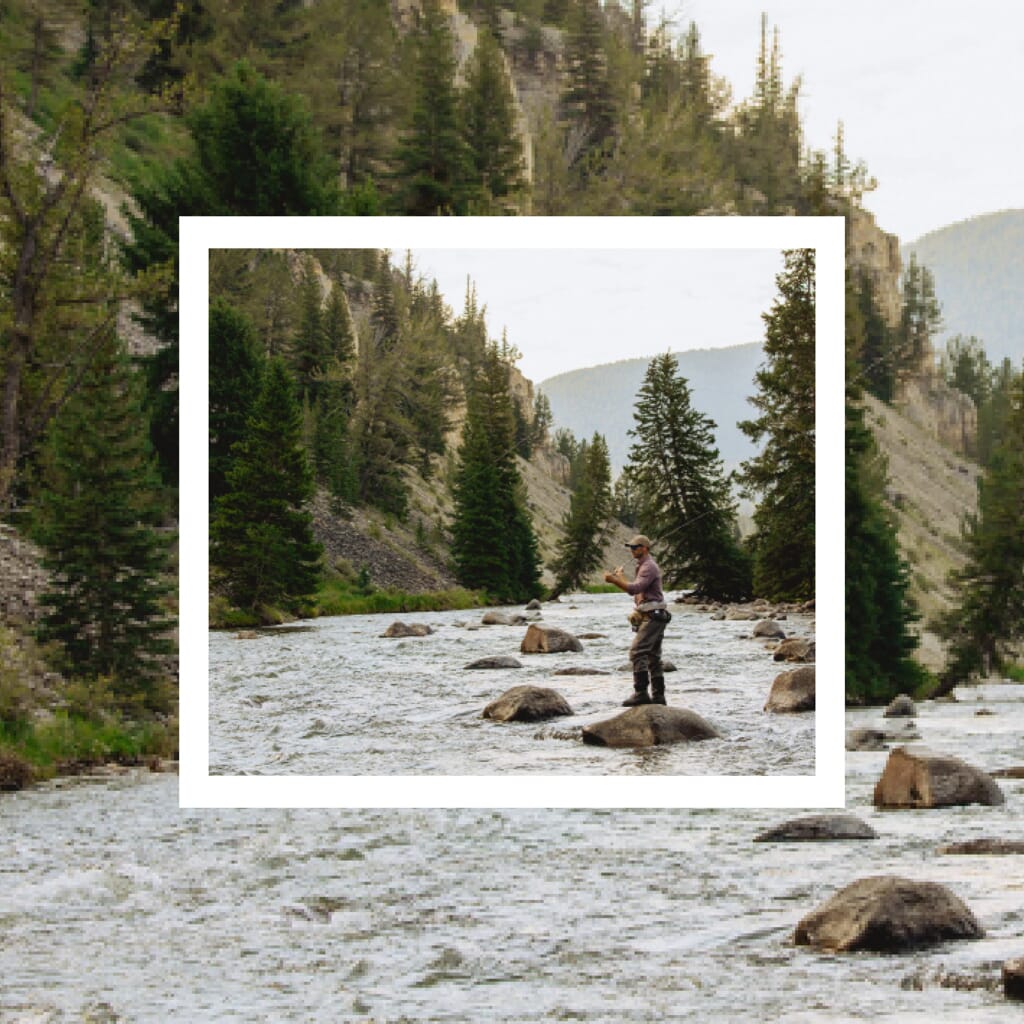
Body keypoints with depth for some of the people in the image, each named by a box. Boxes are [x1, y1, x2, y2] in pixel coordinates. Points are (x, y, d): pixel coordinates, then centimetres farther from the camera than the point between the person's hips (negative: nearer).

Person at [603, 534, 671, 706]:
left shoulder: (649, 567, -12)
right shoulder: (644, 566, 20)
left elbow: (635, 589, -25)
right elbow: (637, 591, 24)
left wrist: (614, 580, -29)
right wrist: (620, 577, 22)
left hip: (652, 616, -11)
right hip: (651, 616, 11)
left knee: (637, 653, -17)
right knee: (653, 656, 12)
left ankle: (641, 693, -22)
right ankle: (658, 695, 16)